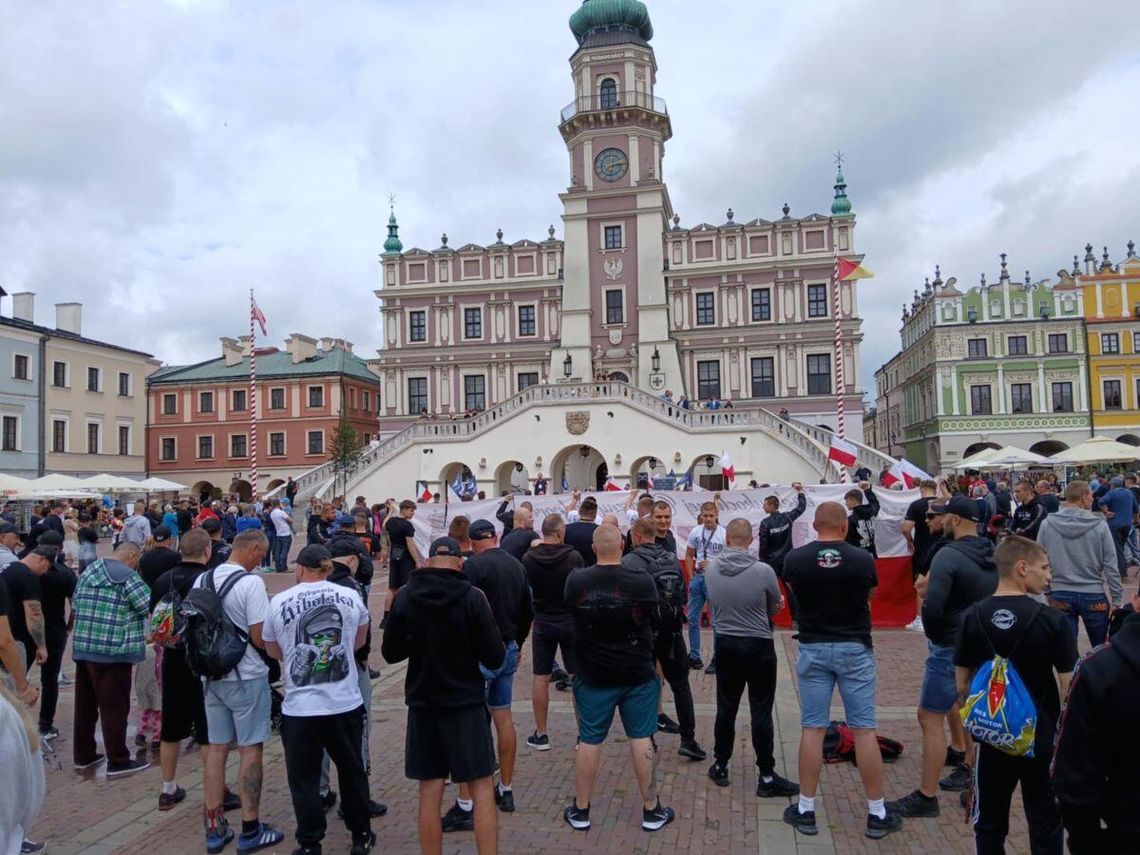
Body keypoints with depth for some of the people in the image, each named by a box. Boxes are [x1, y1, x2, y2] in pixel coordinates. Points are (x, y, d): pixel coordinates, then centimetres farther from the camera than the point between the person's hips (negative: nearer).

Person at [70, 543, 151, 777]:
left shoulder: (88, 571, 11)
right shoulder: (128, 577, -12)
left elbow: (75, 605, 18)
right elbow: (150, 608, -14)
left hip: (82, 648, 8)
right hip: (113, 652, -8)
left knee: (85, 705, 16)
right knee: (114, 707, 0)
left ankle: (83, 756, 27)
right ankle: (118, 762, 6)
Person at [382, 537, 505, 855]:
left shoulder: (404, 597, -5)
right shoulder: (473, 597, -14)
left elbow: (390, 653, 5)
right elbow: (494, 658, -13)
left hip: (422, 704, 3)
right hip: (466, 703, -3)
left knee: (430, 793, 11)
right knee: (481, 789, 7)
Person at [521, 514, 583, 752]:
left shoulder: (529, 558, -8)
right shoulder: (573, 557, -14)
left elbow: (525, 587, 5)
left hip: (542, 622, 2)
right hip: (570, 621, -1)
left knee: (541, 678, 9)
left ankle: (540, 734, 15)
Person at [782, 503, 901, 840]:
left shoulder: (795, 559, -7)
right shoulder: (863, 559, -8)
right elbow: (871, 595, 10)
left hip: (813, 649, 1)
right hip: (855, 649, 0)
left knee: (812, 730, 6)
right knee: (864, 730, 7)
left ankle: (806, 810, 14)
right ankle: (877, 814, 17)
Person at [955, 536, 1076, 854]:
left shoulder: (972, 617, -8)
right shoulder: (1052, 620, -15)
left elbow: (962, 685, -3)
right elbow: (1069, 688, -11)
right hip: (1042, 738, -2)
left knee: (989, 827, 16)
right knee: (1045, 827, 14)